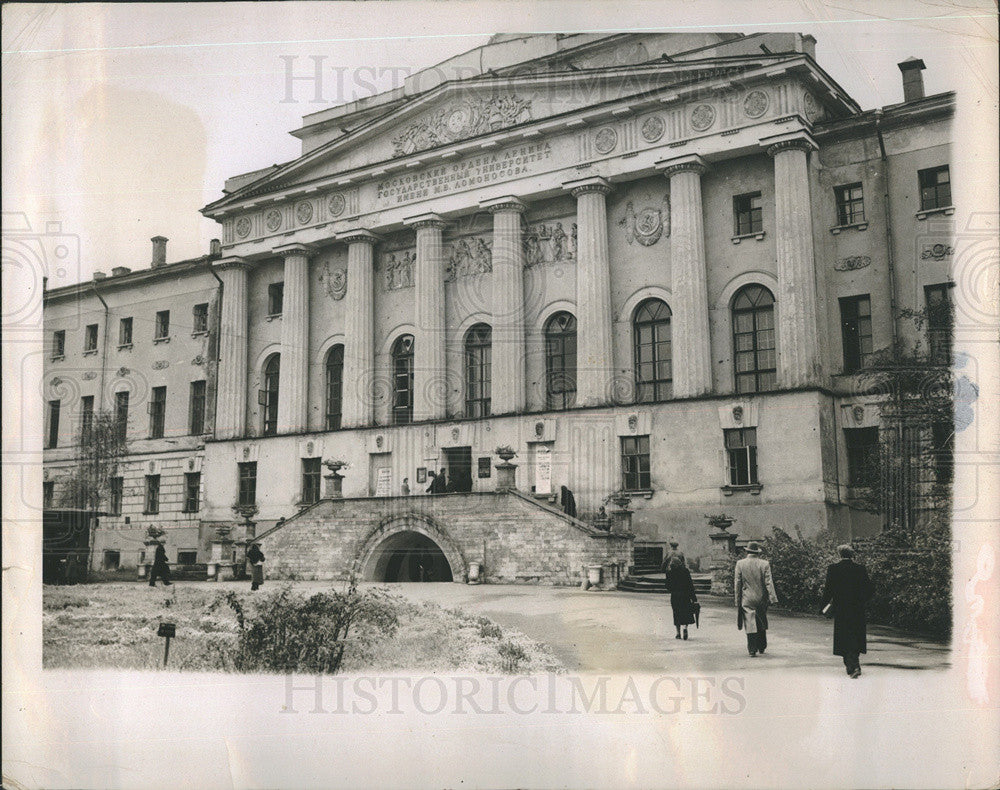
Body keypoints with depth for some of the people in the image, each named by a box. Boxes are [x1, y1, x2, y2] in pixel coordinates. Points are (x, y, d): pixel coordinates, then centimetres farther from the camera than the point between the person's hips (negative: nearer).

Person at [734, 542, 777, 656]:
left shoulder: (740, 564, -4)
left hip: (747, 600, -1)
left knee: (750, 624, 0)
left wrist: (737, 600, 4)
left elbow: (737, 583, -2)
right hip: (761, 599, 1)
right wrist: (773, 598, -7)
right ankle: (762, 648, 24)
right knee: (761, 624, 16)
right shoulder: (764, 564, -4)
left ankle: (752, 650, -4)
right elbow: (769, 583, -8)